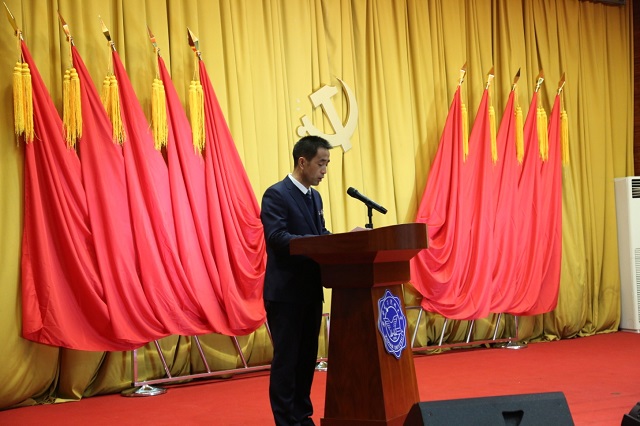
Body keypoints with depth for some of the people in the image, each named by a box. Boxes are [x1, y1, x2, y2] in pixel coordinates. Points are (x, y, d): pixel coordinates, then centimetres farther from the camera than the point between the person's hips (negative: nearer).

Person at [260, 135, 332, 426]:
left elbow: (320, 236, 15)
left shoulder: (315, 197, 15)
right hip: (285, 291, -8)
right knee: (286, 358, -1)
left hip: (311, 289, 8)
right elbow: (277, 238, -22)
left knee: (308, 356, 13)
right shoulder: (276, 194, -12)